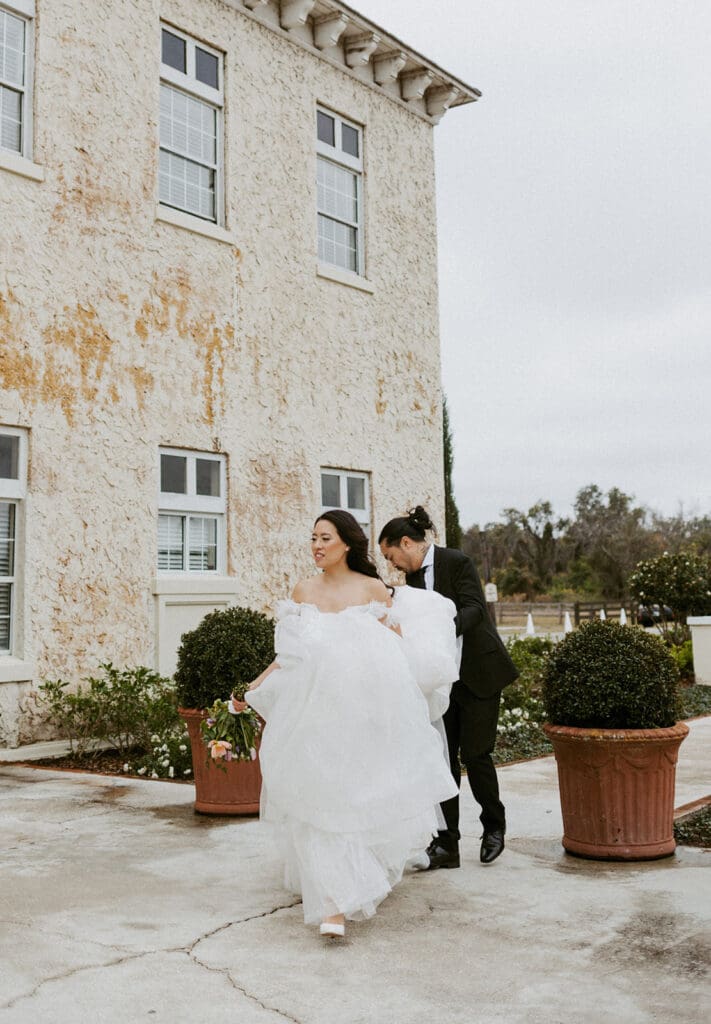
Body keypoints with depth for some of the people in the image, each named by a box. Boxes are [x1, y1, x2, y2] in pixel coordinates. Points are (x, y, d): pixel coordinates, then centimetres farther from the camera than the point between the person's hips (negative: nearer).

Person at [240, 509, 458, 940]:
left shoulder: (373, 589, -2)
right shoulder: (303, 591, 5)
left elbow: (399, 650, 4)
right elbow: (289, 655, 10)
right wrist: (253, 688, 6)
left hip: (365, 711, -1)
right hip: (315, 712, 1)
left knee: (366, 798, 11)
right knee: (321, 803, -4)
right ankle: (335, 904, 3)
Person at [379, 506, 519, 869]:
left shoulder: (458, 563, -12)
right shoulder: (414, 576, 9)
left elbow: (473, 609, -23)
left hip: (479, 673, -6)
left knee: (474, 754, -4)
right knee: (443, 757, 2)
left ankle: (494, 826, 22)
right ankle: (446, 844, 8)